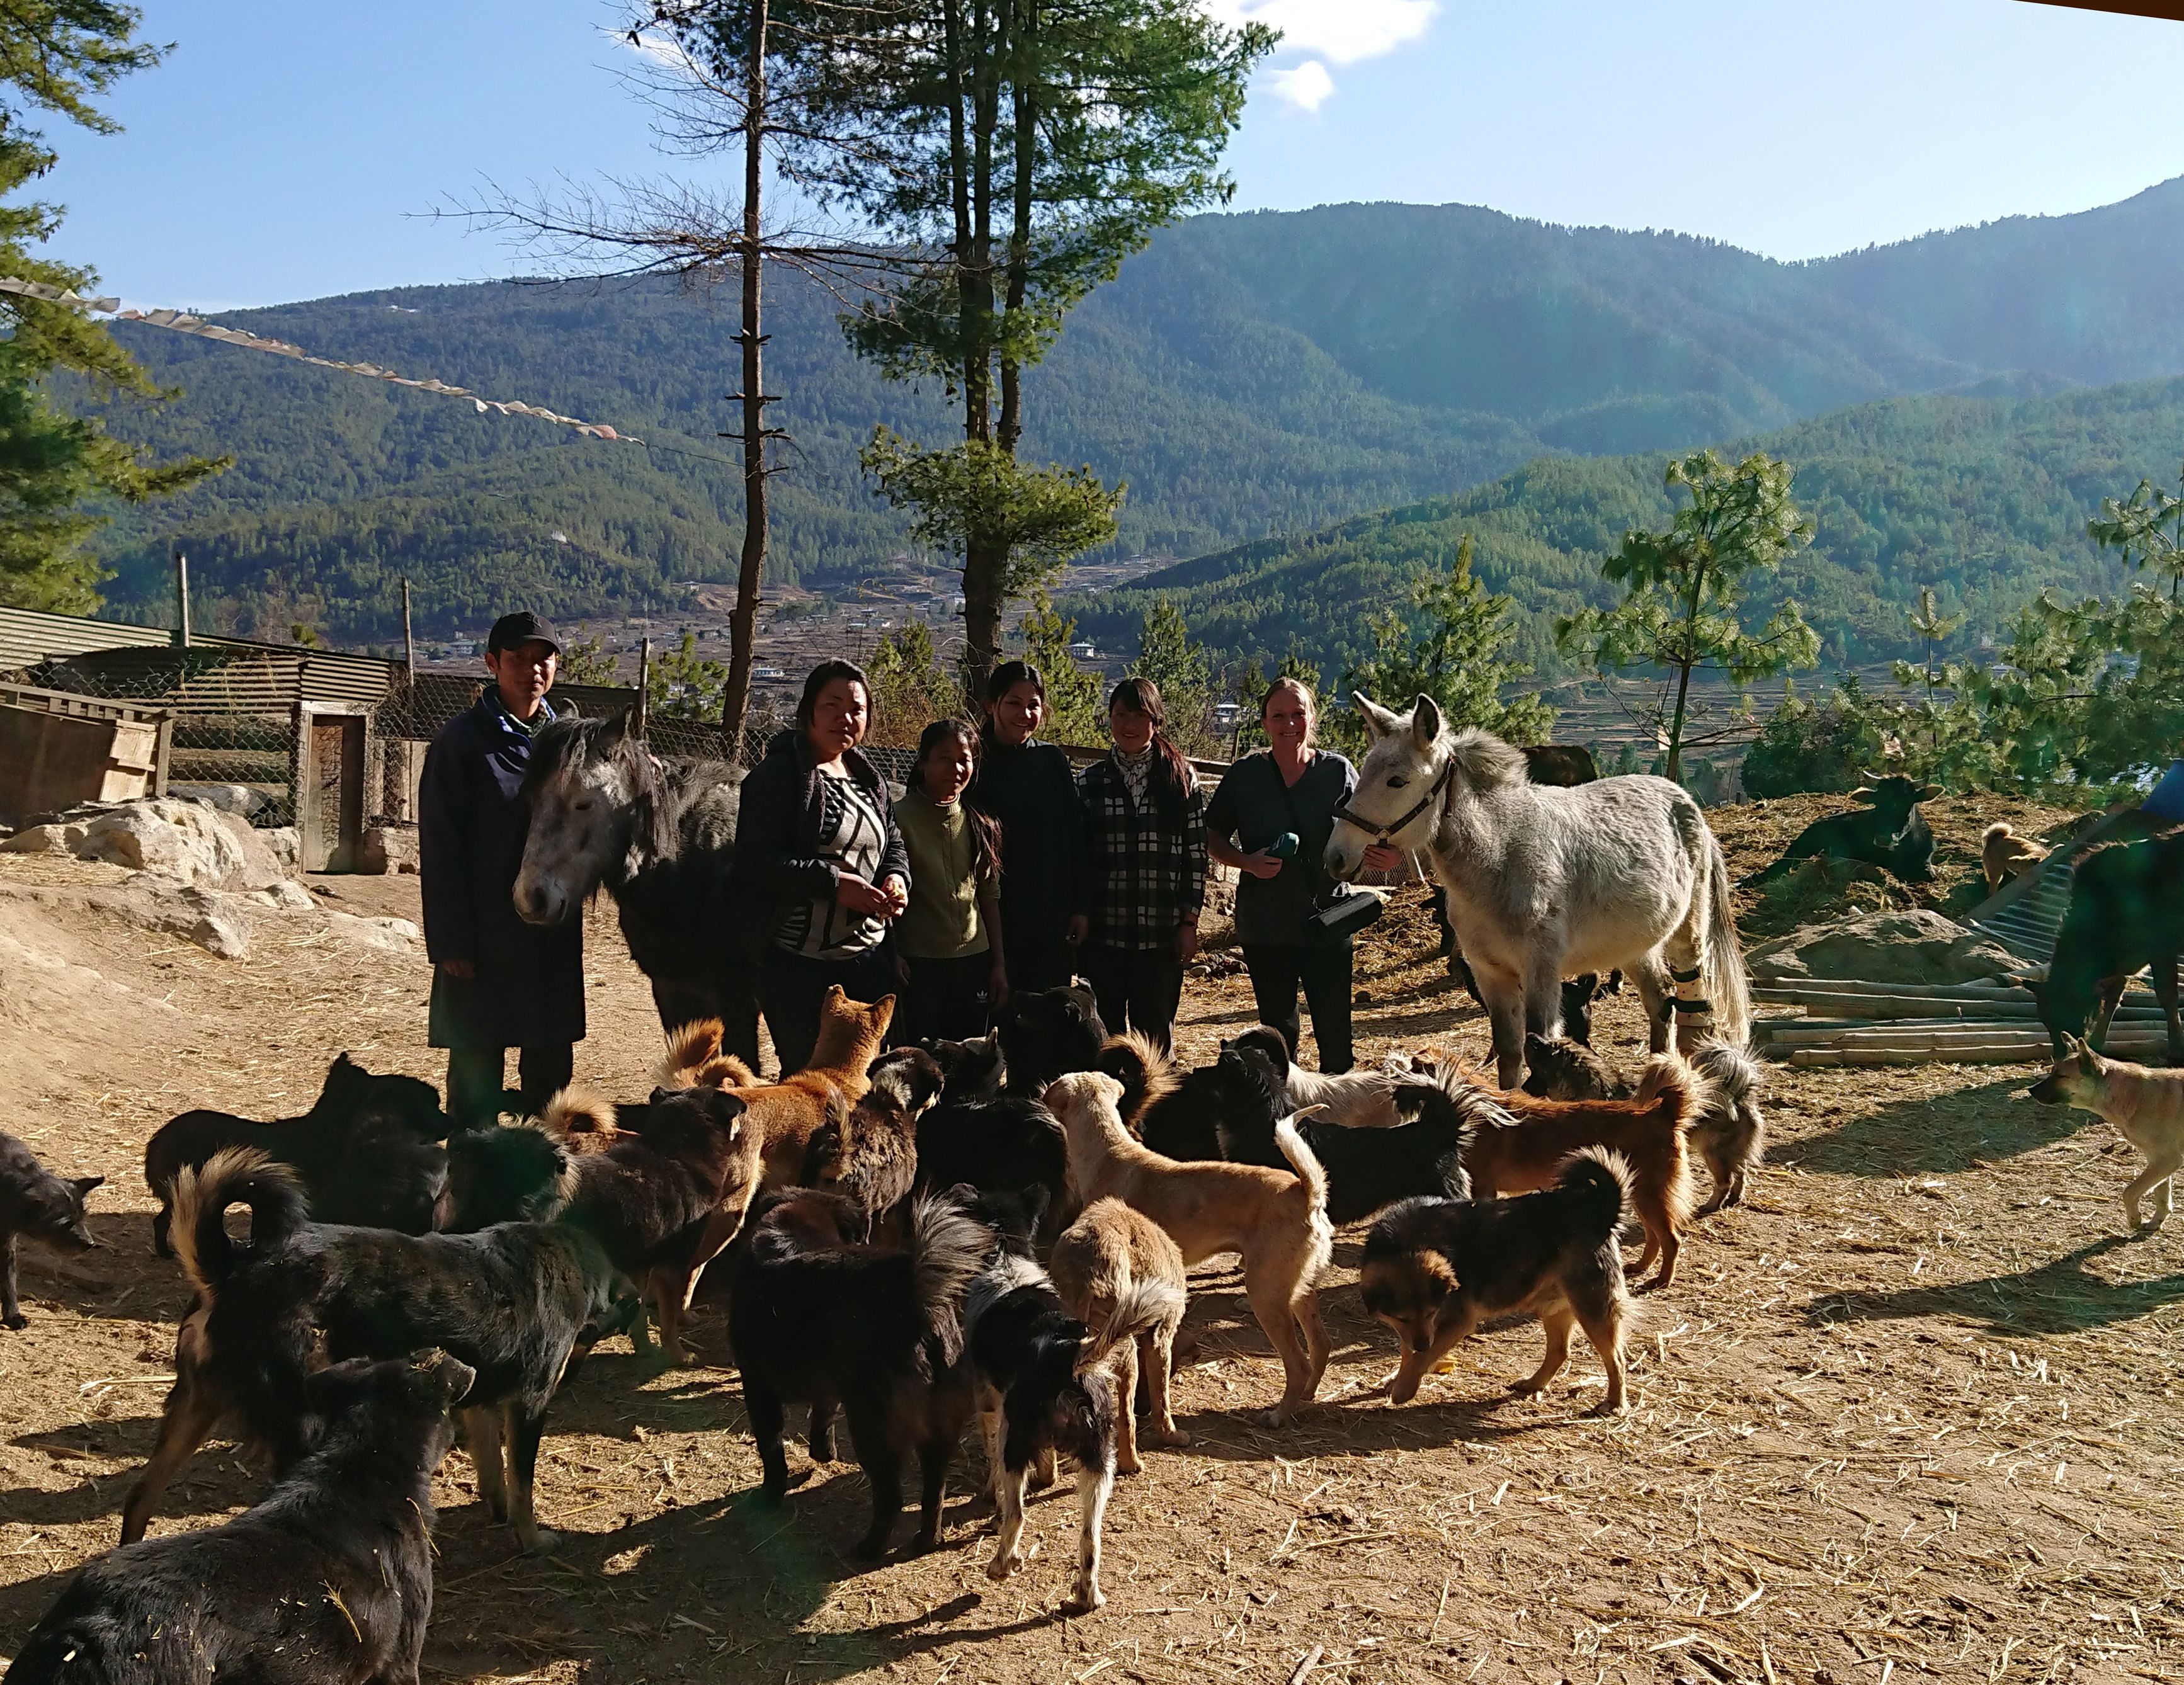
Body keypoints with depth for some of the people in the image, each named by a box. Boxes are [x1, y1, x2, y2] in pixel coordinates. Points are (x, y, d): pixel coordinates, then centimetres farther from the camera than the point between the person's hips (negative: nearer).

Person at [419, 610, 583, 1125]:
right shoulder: (461, 741, -6)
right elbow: (440, 849, -8)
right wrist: (450, 942, -13)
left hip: (555, 934, 5)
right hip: (484, 936, -5)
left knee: (552, 1064, 13)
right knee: (476, 1064, 3)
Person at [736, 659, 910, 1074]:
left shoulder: (869, 778, 14)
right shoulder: (780, 774, -10)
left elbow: (893, 844, 23)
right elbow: (755, 861, -19)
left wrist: (896, 877, 0)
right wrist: (835, 882, -24)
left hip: (869, 958, 7)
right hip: (798, 963, -7)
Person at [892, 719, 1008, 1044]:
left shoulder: (980, 824, 8)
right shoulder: (900, 817, -6)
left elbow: (990, 896, 13)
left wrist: (999, 964, 10)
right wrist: (891, 955, -13)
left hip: (973, 959, 4)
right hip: (917, 962, -4)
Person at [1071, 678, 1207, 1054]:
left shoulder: (1182, 779, 3)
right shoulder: (1089, 782, 6)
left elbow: (1196, 854, 2)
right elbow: (1075, 855, 6)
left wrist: (1189, 921, -1)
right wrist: (1079, 913, -4)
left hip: (1162, 935, -1)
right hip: (1102, 934, 1)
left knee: (1155, 1035, 5)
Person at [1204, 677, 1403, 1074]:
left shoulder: (1338, 771, 0)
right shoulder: (1245, 775, 1)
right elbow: (1213, 838, 8)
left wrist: (1388, 857, -17)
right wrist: (1247, 862, -12)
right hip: (1265, 927, 1)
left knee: (1335, 1033, 1)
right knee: (1278, 1033, 12)